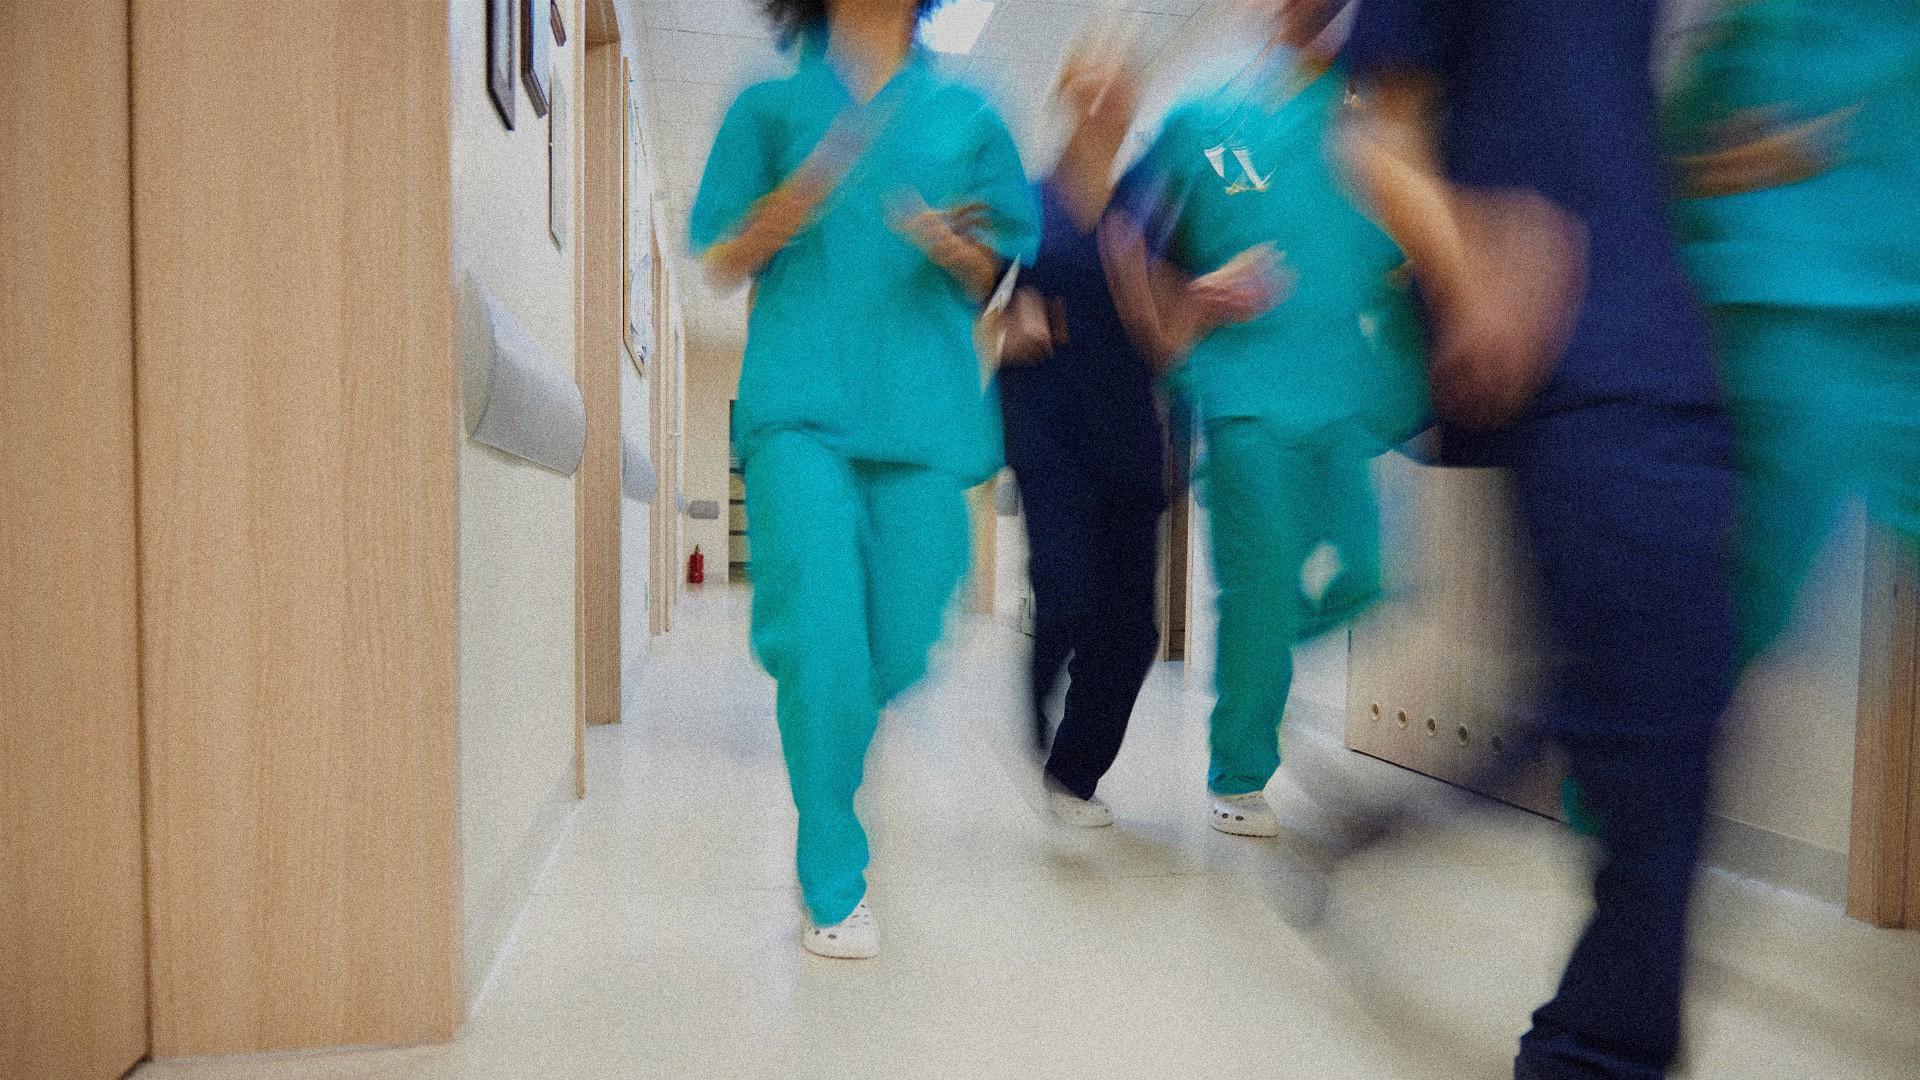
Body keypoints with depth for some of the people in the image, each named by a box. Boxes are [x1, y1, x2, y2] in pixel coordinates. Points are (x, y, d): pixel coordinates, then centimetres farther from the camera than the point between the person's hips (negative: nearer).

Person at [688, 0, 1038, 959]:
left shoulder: (966, 117, 17)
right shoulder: (772, 108, 15)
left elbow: (992, 276, 18)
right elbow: (720, 262, 11)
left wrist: (954, 247, -6)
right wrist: (796, 202, -8)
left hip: (922, 405, 2)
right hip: (800, 406, -1)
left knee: (901, 647, 0)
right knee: (822, 636, -14)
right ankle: (833, 886, 2)